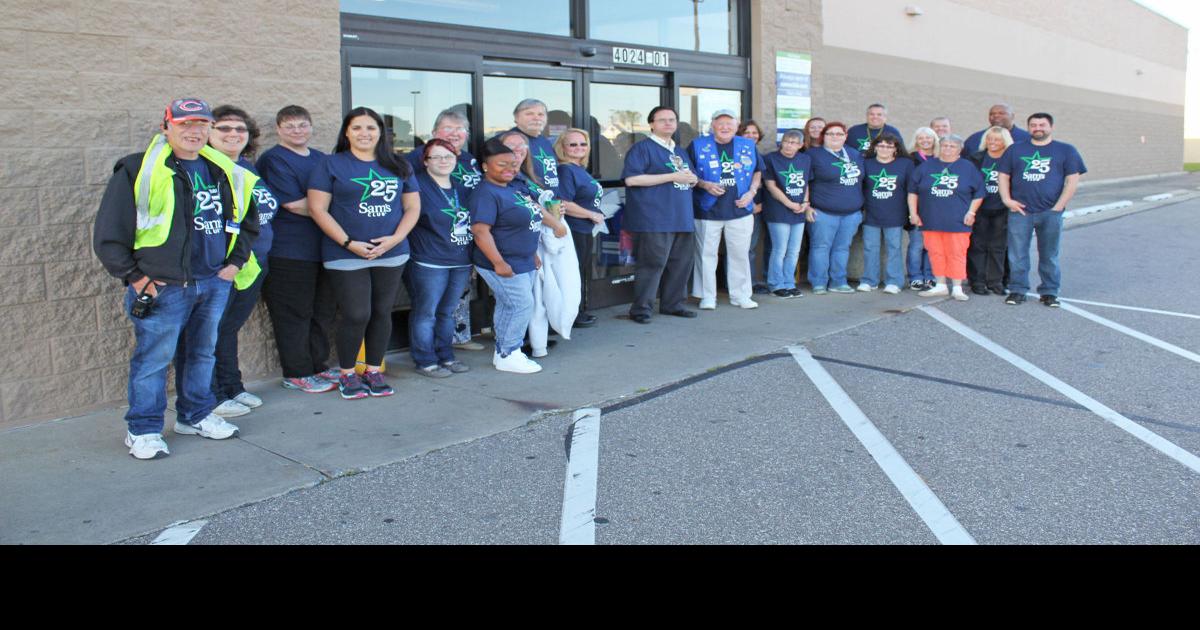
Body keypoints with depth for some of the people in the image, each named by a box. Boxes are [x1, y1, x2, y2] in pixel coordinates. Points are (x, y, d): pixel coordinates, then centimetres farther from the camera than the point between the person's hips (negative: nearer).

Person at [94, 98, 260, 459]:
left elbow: (247, 221, 23)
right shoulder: (138, 171, -8)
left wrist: (236, 262, 12)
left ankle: (196, 416, 32)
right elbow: (108, 233, -8)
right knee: (153, 359, 0)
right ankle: (142, 430, 14)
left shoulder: (225, 172, 10)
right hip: (162, 288, -6)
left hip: (216, 283, 6)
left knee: (204, 352, 16)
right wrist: (134, 277, -10)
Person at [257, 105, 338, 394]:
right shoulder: (274, 160, -7)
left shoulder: (321, 159, 17)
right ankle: (297, 373, 10)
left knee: (323, 312, 13)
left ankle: (318, 366, 25)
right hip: (289, 252, -7)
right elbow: (294, 204, -16)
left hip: (323, 248, 8)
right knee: (294, 314, -1)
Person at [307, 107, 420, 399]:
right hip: (346, 257, -3)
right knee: (357, 316, -6)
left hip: (392, 255, 4)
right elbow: (318, 209, -5)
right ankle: (347, 374, 14)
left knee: (382, 313, 8)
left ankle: (373, 371, 23)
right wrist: (349, 243, -13)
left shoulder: (398, 167, 11)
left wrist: (395, 238, -6)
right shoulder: (331, 165, 1)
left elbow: (412, 207, 11)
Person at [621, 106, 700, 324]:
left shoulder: (680, 152, 22)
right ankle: (640, 309, 1)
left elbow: (689, 178, 34)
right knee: (652, 264, -8)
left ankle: (672, 304, 22)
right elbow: (631, 179, -16)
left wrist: (692, 179, 5)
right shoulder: (642, 148, -3)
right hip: (654, 220, -8)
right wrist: (672, 176, -15)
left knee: (681, 262, 9)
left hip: (682, 218, 8)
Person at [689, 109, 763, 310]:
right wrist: (704, 185, -14)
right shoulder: (698, 145, 0)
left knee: (740, 254, 7)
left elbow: (758, 171, 18)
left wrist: (752, 191, 2)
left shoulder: (749, 146, 8)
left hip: (740, 210, 2)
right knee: (706, 254, 2)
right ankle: (707, 296, 12)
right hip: (707, 211, -2)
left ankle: (740, 295, 19)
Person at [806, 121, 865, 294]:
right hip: (824, 213, -5)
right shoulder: (814, 155, -3)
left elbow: (862, 180, 22)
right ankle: (819, 283, 6)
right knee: (821, 247, -2)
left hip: (852, 213, 5)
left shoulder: (856, 155, 14)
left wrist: (862, 206, 18)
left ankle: (838, 282, 18)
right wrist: (807, 206, -11)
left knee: (842, 248, 10)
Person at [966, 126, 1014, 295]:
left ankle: (995, 281, 15)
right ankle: (977, 281, 8)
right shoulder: (977, 158, 2)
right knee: (978, 245, 2)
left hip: (1001, 211, 1)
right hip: (979, 210, -1)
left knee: (998, 246, 6)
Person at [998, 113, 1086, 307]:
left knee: (1049, 255, 6)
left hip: (1051, 212, -1)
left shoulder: (1066, 151, 8)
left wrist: (1059, 206, -6)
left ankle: (1049, 292, 14)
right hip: (1020, 211, 1)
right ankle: (1017, 290, 9)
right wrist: (1007, 200, -2)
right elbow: (1003, 176, 12)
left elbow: (1072, 180, 3)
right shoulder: (1015, 150, 13)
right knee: (1017, 254, 1)